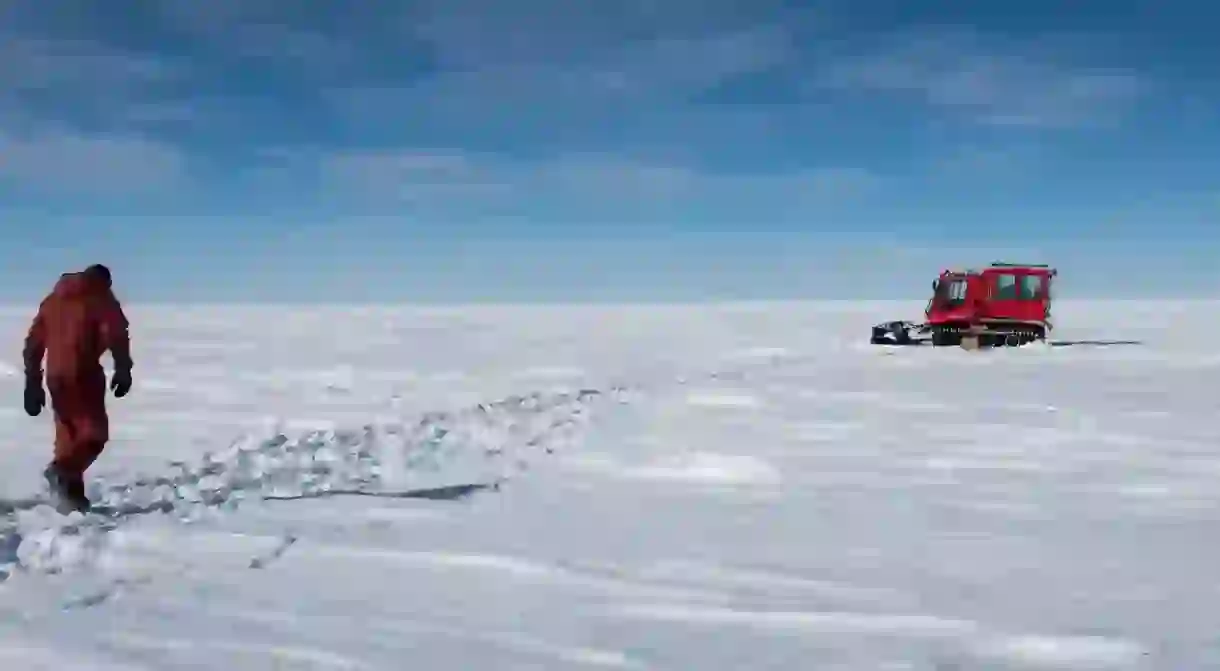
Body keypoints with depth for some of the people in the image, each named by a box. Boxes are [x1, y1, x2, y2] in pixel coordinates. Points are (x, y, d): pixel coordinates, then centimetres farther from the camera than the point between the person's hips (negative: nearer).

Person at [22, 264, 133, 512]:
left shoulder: (53, 299, 20)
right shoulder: (101, 298, 2)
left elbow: (34, 341, 18)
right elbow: (117, 335, -12)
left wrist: (33, 382, 19)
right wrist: (123, 371, -7)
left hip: (56, 376, 6)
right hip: (83, 374, -6)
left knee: (68, 434, 14)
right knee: (95, 432, -2)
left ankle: (72, 494, 13)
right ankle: (62, 470, -25)